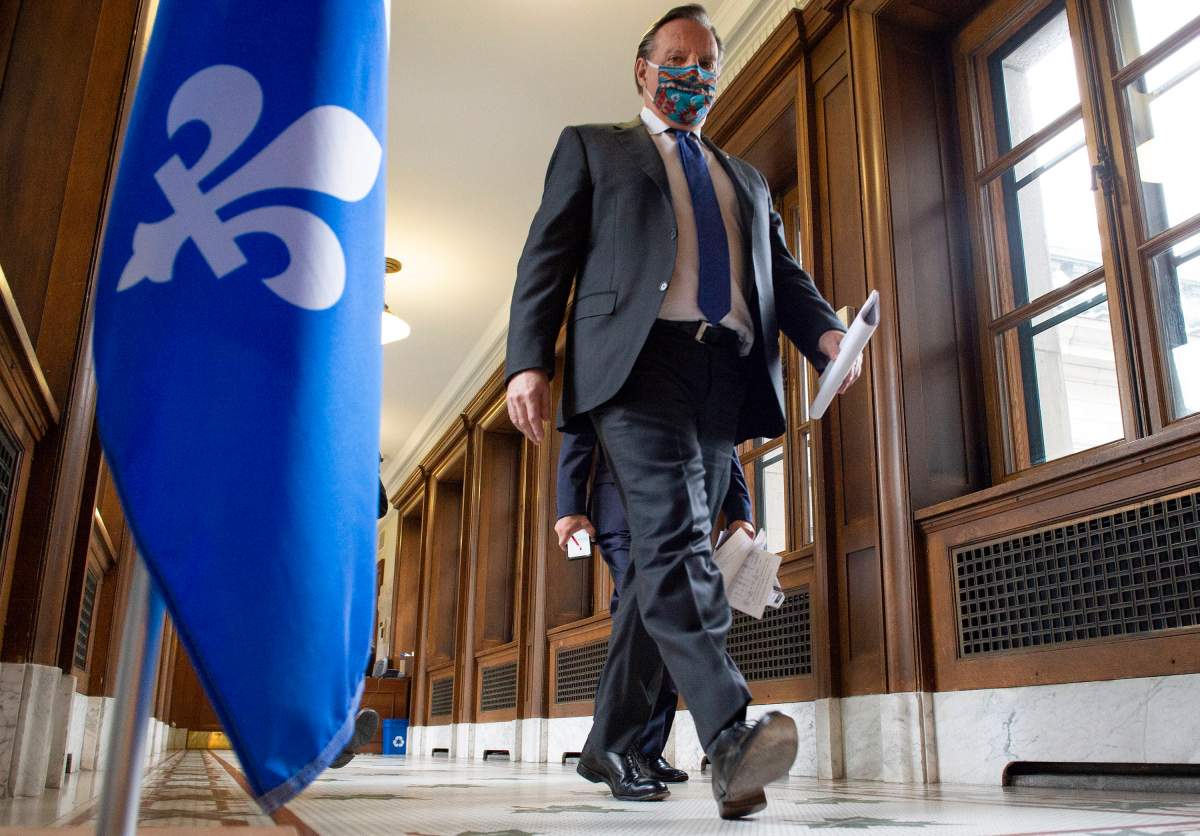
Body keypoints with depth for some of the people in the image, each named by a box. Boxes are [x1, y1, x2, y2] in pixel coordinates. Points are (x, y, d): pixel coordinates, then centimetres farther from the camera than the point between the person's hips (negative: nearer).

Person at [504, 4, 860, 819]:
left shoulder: (747, 180, 31)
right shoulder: (592, 147, 18)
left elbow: (784, 274, 20)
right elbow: (548, 256, 7)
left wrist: (826, 331, -3)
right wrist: (530, 360, -9)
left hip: (726, 378, 5)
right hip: (638, 361, -4)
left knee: (667, 558, 4)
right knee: (675, 538, -23)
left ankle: (609, 744, 14)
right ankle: (731, 735, -31)